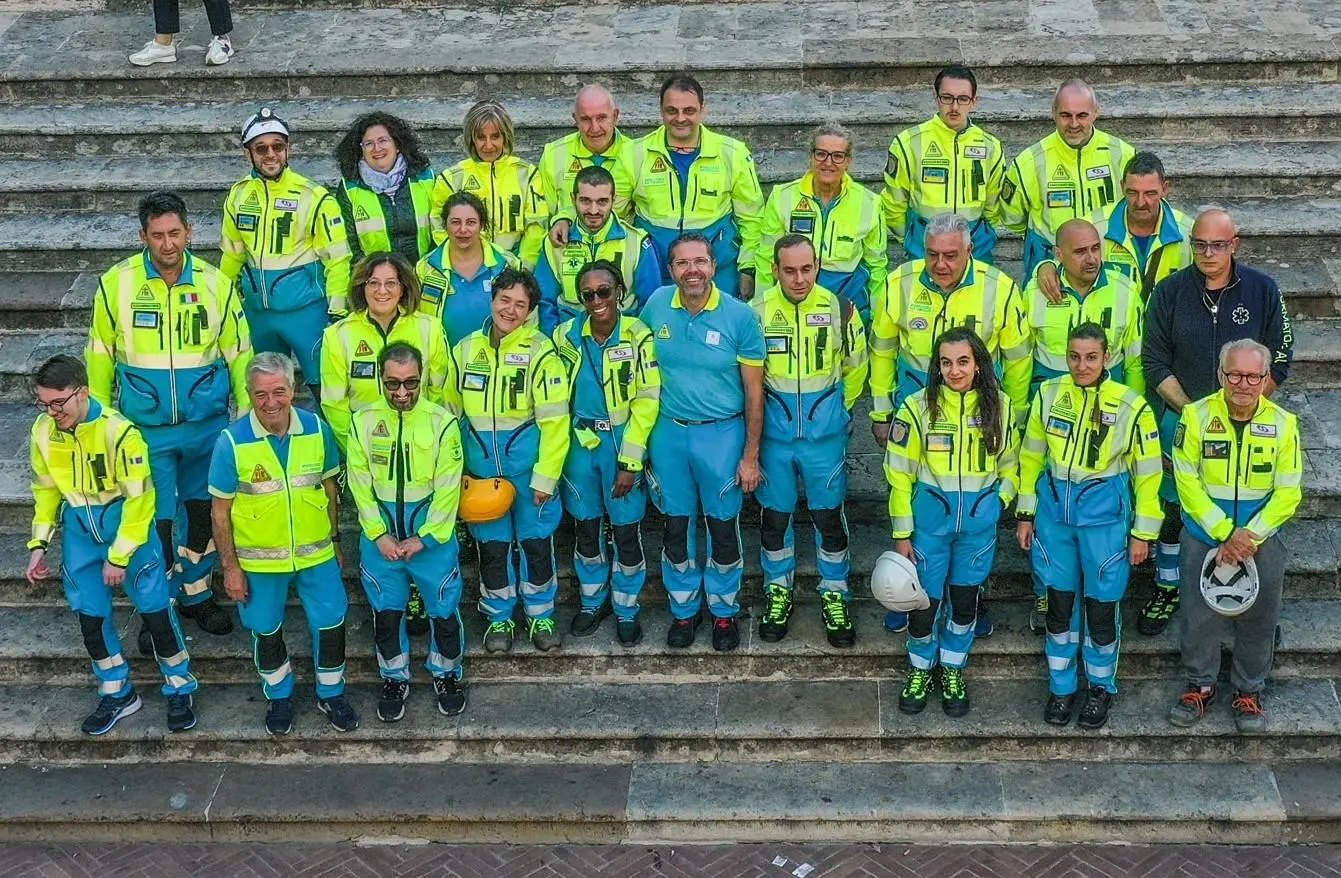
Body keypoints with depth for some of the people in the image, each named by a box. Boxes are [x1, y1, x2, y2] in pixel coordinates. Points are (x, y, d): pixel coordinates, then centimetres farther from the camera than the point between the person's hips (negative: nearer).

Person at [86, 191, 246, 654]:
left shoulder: (216, 283, -5)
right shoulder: (116, 284, -8)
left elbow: (238, 354, 4)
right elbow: (100, 357, 2)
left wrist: (248, 416, 4)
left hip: (207, 423, 2)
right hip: (145, 427, -2)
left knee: (203, 511, 14)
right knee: (156, 520, 2)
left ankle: (197, 594, 34)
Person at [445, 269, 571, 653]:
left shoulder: (541, 351, -9)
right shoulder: (467, 348, 3)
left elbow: (554, 420, -11)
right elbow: (448, 407, 11)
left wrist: (546, 475, -13)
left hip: (528, 462, -3)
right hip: (481, 466, 3)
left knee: (537, 542, 6)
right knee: (492, 545, 10)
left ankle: (541, 615, 24)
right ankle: (499, 618, 26)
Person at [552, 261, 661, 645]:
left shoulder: (638, 336, -12)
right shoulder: (565, 336, -3)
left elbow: (647, 402, -11)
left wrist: (629, 462, -12)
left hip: (623, 442, -3)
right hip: (579, 443, 3)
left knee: (626, 530, 5)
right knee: (585, 527, 14)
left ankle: (626, 609, 23)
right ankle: (592, 601, 33)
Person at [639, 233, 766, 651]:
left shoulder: (739, 316, -12)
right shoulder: (656, 305, -5)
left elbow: (754, 392, -7)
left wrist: (751, 455, -7)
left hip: (722, 433, -2)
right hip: (670, 431, 2)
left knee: (723, 526, 9)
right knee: (676, 526, 12)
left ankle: (724, 611, 27)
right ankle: (684, 609, 30)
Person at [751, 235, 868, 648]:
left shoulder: (839, 309, -9)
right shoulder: (756, 312, -9)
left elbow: (856, 366, 8)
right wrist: (760, 414, 8)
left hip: (826, 434, 0)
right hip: (773, 433, 0)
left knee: (829, 516, 8)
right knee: (775, 516, 12)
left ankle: (834, 595, 23)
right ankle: (778, 592, 30)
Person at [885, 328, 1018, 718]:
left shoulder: (998, 405, -4)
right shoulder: (918, 407, -11)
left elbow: (1008, 463, 11)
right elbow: (899, 474, -6)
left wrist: (999, 502, -1)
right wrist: (902, 533, -5)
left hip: (980, 520, 2)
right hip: (930, 516, -2)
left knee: (964, 597, 13)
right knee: (926, 597, 5)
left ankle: (953, 671, 34)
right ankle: (920, 669, 30)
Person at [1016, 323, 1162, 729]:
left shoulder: (1130, 405, -11)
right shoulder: (1049, 394, -2)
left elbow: (1147, 472, -4)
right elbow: (1031, 456, 9)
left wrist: (1143, 532, -2)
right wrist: (1026, 514, 9)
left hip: (1104, 512, -3)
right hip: (1054, 508, 3)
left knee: (1101, 603, 5)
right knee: (1059, 601, 10)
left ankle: (1101, 688, 26)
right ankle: (1061, 687, 25)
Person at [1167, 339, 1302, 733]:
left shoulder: (1283, 423, -8)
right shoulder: (1196, 416, -11)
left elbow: (1287, 494, -7)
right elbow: (1187, 483, -11)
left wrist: (1250, 535, -18)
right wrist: (1223, 534, -17)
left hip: (1262, 541, 1)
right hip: (1203, 538, -1)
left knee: (1258, 620, 10)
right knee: (1199, 616, 8)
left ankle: (1249, 690, 30)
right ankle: (1201, 685, 29)